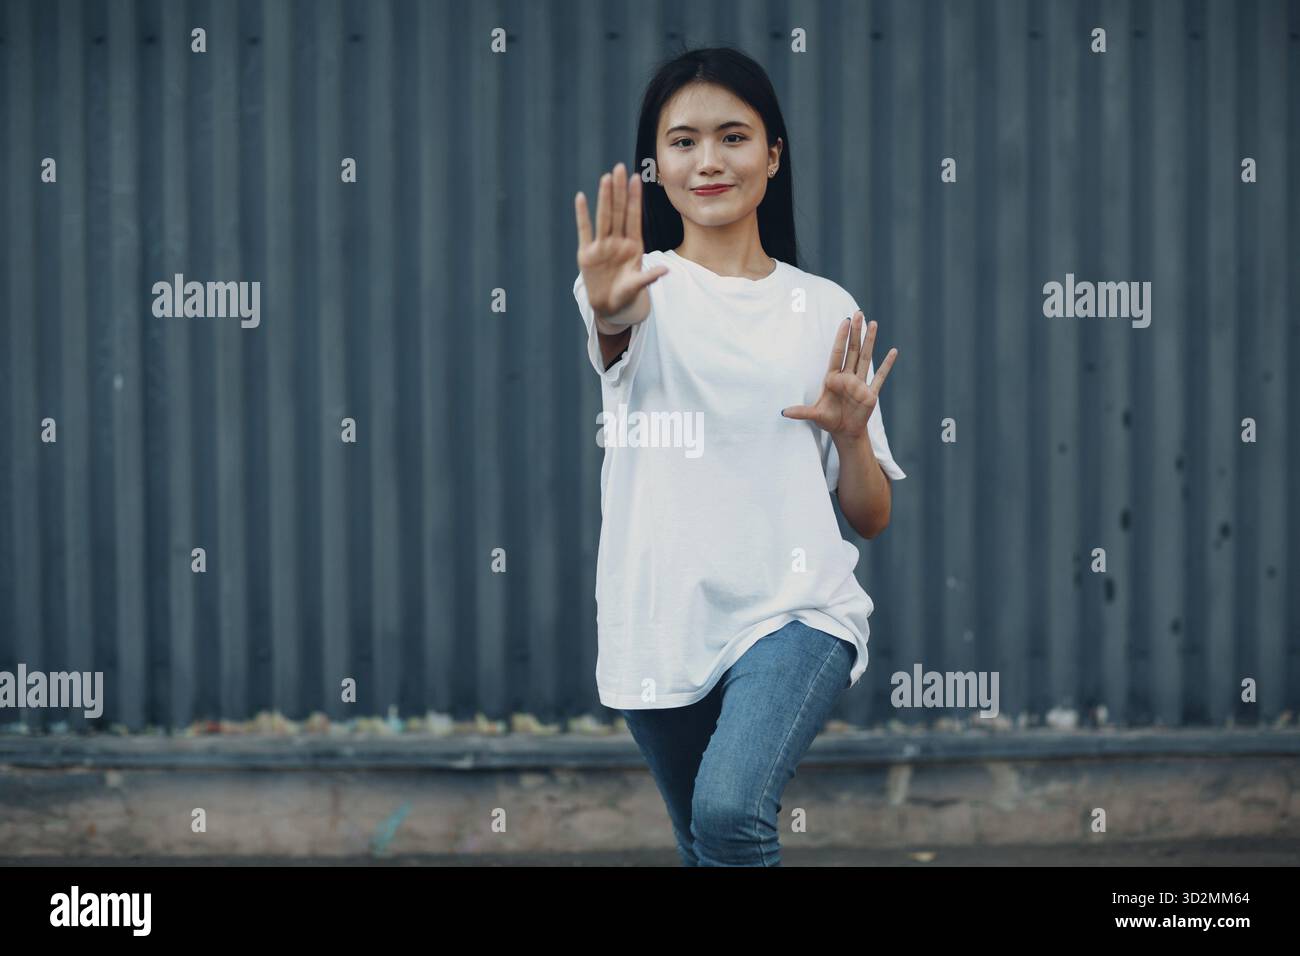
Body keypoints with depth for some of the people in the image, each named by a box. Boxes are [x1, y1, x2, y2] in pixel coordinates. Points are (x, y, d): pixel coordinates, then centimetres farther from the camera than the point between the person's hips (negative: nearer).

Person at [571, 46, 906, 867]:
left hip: (795, 611, -1)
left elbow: (872, 518, 11)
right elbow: (617, 329, -26)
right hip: (661, 623, 1)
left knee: (730, 813, -27)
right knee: (704, 849, 12)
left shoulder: (826, 309, 8)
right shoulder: (646, 283, 3)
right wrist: (609, 307, -49)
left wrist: (852, 432, -9)